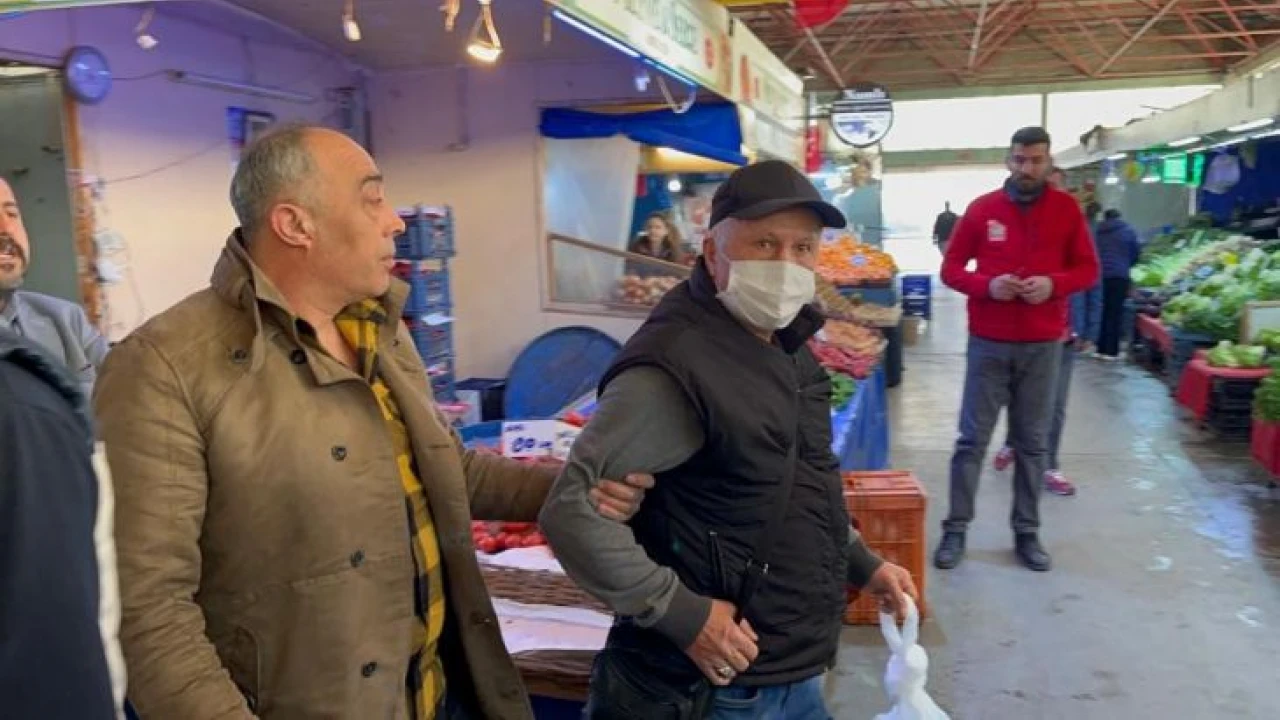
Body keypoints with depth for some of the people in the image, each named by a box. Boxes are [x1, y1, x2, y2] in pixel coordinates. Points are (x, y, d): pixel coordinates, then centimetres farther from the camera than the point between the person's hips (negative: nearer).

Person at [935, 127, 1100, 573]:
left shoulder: (1067, 209, 4)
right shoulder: (981, 209, 1)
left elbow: (1088, 269, 7)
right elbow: (951, 268, 4)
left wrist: (1054, 284, -14)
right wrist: (987, 285, -15)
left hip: (1044, 345, 1)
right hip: (988, 344, -1)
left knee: (1033, 442, 8)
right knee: (972, 438, 2)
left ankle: (1027, 532, 18)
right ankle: (955, 529, 11)